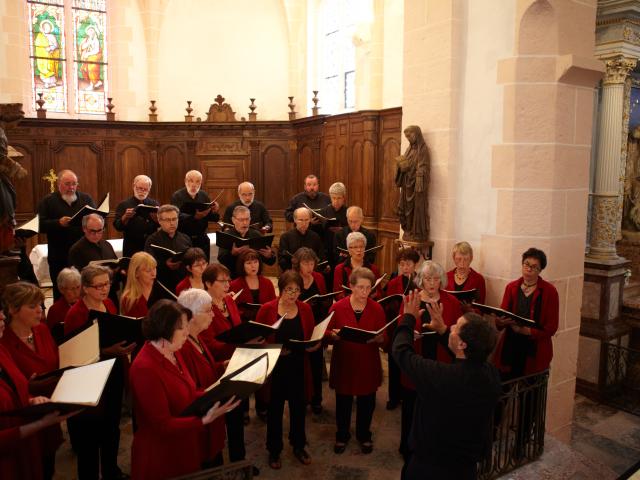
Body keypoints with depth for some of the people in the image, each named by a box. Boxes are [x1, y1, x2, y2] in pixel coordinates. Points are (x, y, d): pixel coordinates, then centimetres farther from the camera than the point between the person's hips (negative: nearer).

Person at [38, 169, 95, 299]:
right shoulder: (48, 201, 2)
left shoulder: (86, 199, 9)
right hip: (59, 257, -1)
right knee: (61, 292, 9)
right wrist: (58, 223, -21)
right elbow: (40, 225, -5)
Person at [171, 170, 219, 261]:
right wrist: (195, 217, -34)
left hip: (202, 239, 4)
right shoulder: (177, 196, -4)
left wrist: (214, 211, -16)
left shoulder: (204, 195, 8)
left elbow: (215, 219, 6)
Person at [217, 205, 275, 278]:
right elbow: (221, 260, -11)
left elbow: (270, 262, 10)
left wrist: (270, 256, -13)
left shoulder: (256, 235, 10)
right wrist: (232, 254, -30)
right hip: (234, 277, -2)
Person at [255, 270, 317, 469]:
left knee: (299, 406, 16)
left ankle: (298, 446, 38)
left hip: (298, 368, 3)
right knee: (275, 409, 11)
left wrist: (314, 345, -13)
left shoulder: (305, 309, -2)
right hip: (274, 367, -3)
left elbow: (312, 336, 8)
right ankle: (274, 451, 31)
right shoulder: (267, 309, -12)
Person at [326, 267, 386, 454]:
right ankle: (342, 436, 34)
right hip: (343, 363, -1)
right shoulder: (338, 307, -7)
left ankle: (364, 435, 36)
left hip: (368, 364, 1)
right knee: (343, 402, 9)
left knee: (366, 402, 11)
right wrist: (334, 335, -23)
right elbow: (327, 334, -1)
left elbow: (384, 339, -2)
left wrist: (377, 338, -23)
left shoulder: (377, 309, -3)